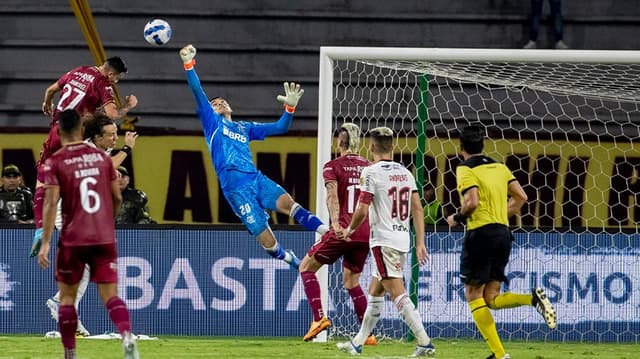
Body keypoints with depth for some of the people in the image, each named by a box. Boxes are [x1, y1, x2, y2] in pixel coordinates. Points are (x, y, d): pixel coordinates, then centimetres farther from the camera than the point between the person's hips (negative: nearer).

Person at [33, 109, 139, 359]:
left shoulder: (55, 163, -4)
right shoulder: (102, 157, 7)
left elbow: (51, 203, -13)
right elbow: (117, 198, 11)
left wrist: (45, 242, -13)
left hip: (73, 239, -2)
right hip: (105, 238, 2)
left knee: (67, 297, 12)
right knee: (110, 295, -2)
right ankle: (127, 335, -29)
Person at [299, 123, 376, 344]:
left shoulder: (333, 167, -2)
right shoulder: (369, 168, 11)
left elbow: (332, 196, -17)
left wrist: (336, 223, -30)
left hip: (343, 232, -5)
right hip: (365, 233, 5)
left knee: (306, 266, 11)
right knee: (351, 282, 19)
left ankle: (319, 317, -3)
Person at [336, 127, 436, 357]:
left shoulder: (371, 172, -10)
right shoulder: (405, 173, 10)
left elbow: (362, 210, -14)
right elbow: (417, 210, 7)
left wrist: (350, 230, 5)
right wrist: (420, 243, 10)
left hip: (384, 240, -8)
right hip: (403, 239, 8)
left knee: (398, 294, -11)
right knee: (374, 292, 18)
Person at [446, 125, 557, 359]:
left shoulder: (466, 170, -6)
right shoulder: (499, 167, 16)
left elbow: (472, 202, -18)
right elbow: (520, 196, 11)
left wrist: (457, 218, -1)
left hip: (480, 233, -7)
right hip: (503, 233, 7)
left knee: (474, 296, 0)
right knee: (491, 298, 10)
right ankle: (533, 299, -17)